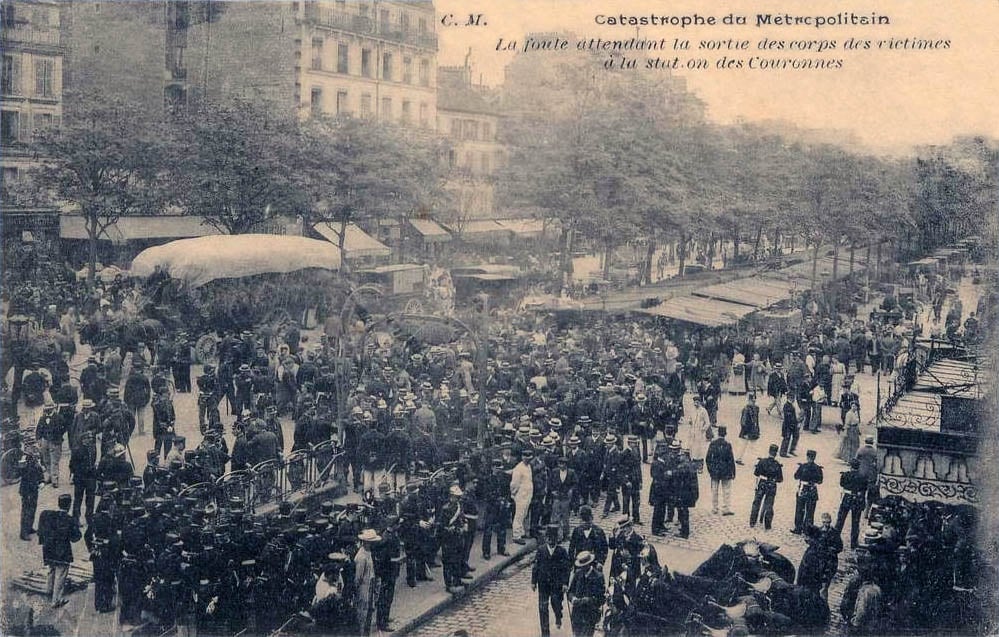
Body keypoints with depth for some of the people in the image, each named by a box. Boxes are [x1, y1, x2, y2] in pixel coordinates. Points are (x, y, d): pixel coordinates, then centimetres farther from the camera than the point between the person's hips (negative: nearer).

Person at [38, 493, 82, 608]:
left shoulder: (46, 515, -8)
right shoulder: (69, 520, -21)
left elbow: (40, 532, 2)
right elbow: (75, 537, -13)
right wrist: (76, 526, 1)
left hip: (48, 550, 5)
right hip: (62, 553, -5)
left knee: (52, 569, 30)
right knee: (60, 575, 8)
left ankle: (50, 588, 52)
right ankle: (56, 600, 14)